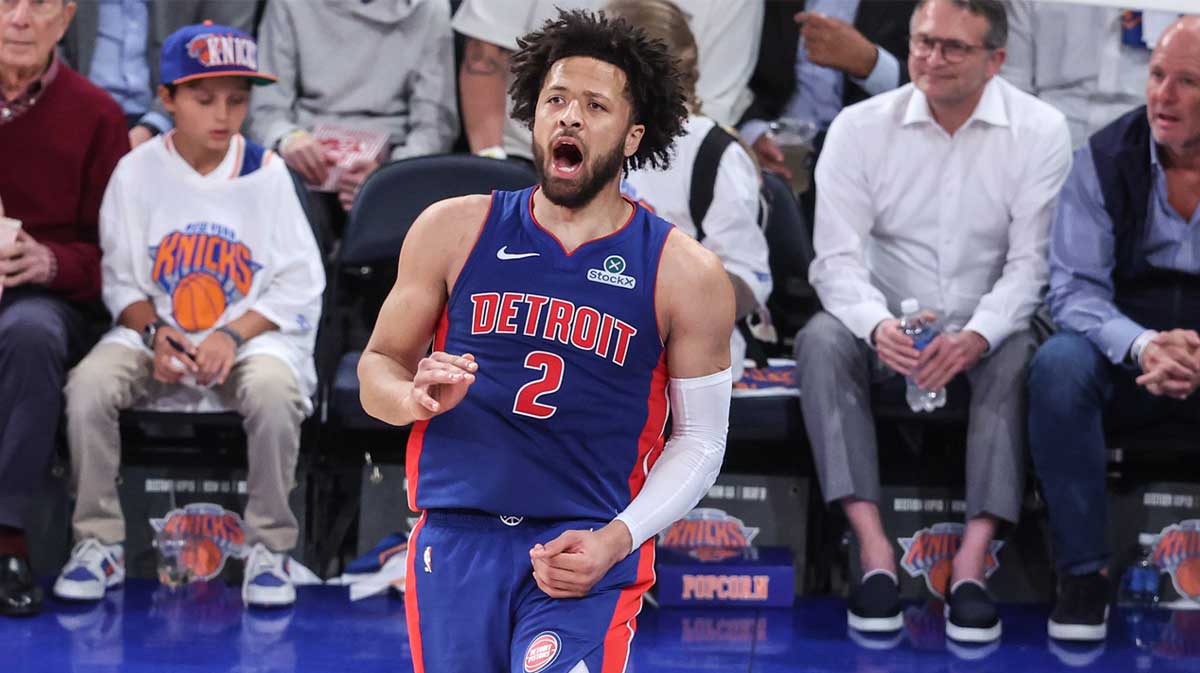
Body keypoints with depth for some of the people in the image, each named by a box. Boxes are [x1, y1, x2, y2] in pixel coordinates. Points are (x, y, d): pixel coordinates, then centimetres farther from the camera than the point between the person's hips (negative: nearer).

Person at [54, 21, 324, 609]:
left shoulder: (265, 172, -2)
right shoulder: (138, 170, 0)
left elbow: (298, 283, -3)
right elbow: (121, 278, 4)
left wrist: (232, 336, -16)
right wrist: (154, 333, -16)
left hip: (252, 332, -1)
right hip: (154, 331, 1)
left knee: (274, 388, -35)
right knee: (89, 383, -28)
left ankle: (268, 548, -17)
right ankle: (98, 543, -12)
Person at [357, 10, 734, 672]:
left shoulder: (686, 274, 1)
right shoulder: (455, 229, 5)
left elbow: (699, 440, 5)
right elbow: (379, 366, 11)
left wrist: (616, 540, -9)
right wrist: (417, 399, -13)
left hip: (589, 549, -2)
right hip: (455, 541, 2)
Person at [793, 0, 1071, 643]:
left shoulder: (1039, 131, -7)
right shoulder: (860, 127, -4)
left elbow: (1031, 262, -10)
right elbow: (836, 256, -10)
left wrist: (977, 336, -29)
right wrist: (879, 326, -31)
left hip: (986, 328, -1)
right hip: (888, 322, 1)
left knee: (1020, 356, -34)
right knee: (821, 341, -30)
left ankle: (972, 561, -37)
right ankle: (874, 551, -36)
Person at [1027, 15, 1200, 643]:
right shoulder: (1105, 159, -4)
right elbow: (1074, 286, -8)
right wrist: (1142, 347, -29)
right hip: (1124, 351, 1)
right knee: (1059, 363, -32)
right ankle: (1082, 573, -22)